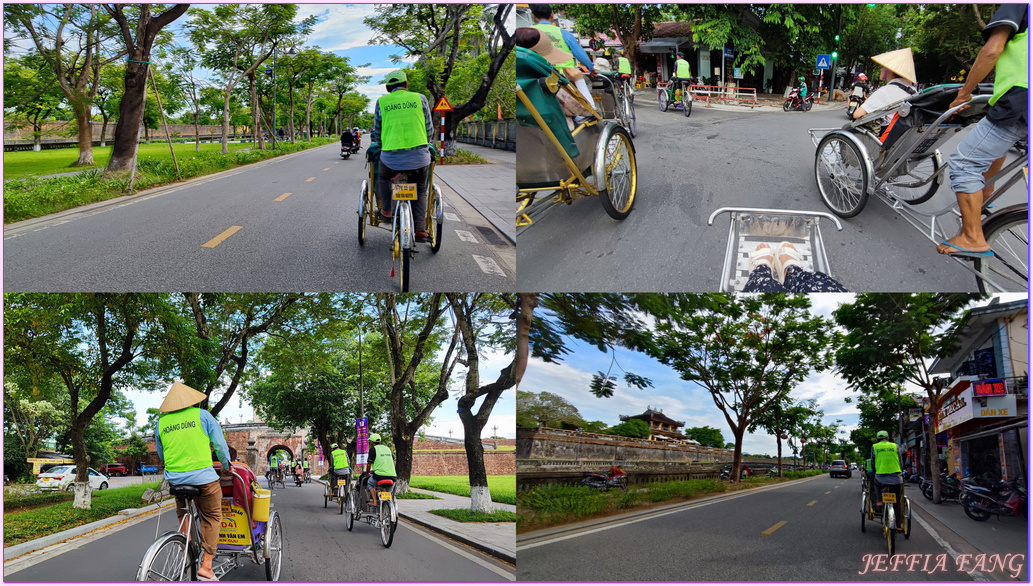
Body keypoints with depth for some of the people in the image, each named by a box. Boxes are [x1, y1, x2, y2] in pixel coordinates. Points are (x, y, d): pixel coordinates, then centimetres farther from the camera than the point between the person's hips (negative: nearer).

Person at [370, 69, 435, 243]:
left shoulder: (381, 102, 9)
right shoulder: (420, 98, 8)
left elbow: (377, 132, 16)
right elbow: (430, 129, 13)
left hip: (391, 156, 0)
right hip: (419, 156, 0)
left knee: (384, 178, 32)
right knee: (420, 190, 19)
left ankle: (386, 210, 30)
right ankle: (420, 229, 14)